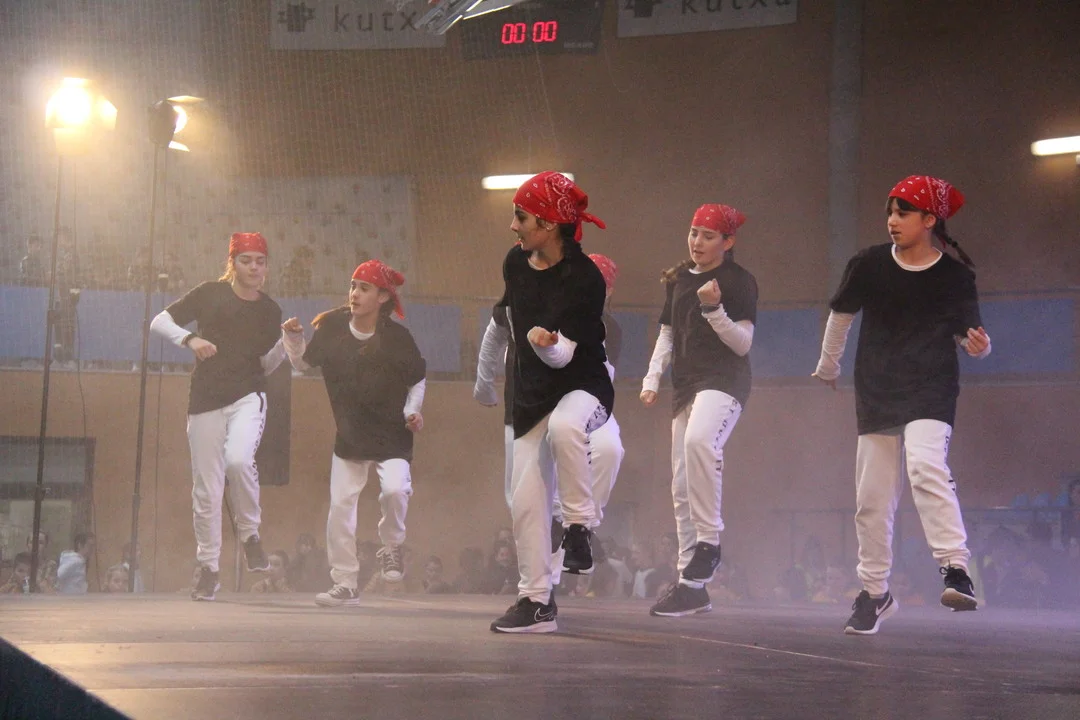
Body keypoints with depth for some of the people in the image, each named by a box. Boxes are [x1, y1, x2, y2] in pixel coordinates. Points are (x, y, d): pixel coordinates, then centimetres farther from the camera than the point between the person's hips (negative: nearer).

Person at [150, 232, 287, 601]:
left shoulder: (269, 310, 7)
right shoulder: (210, 294, 1)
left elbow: (266, 365, 12)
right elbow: (159, 322, 1)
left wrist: (285, 342, -6)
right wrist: (189, 339, -16)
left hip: (248, 396, 0)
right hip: (205, 400, 0)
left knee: (238, 459, -30)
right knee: (206, 490, 2)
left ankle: (250, 533, -6)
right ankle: (209, 569, 15)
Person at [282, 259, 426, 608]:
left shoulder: (397, 337, -11)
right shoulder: (332, 327, -5)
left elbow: (418, 380, 3)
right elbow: (303, 362, 8)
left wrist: (412, 410, -12)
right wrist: (294, 338, -10)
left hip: (391, 435, -3)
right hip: (349, 437, 3)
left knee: (395, 489, -26)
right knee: (340, 506, 1)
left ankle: (392, 547, 5)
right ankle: (344, 583, 13)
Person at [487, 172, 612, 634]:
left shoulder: (584, 278, -18)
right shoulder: (515, 263, 2)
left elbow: (563, 354, -23)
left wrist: (546, 342, -43)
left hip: (583, 386, -6)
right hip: (531, 395, 7)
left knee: (564, 427, -41)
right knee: (525, 500, 2)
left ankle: (579, 526, -24)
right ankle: (535, 600, 12)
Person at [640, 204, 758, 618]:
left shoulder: (739, 281, -4)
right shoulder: (679, 279, 14)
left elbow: (743, 343, -9)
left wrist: (714, 309, -22)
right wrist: (652, 379, 9)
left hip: (724, 380, -7)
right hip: (687, 384, 7)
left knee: (699, 440, -38)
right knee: (682, 488, 6)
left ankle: (709, 541, -27)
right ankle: (690, 584, 11)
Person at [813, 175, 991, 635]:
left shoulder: (956, 277, -6)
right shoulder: (869, 265, -2)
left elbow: (968, 334, -1)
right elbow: (841, 314, 14)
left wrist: (979, 346, -24)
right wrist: (827, 368, 25)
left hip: (931, 393, -3)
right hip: (876, 392, 3)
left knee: (926, 466, -30)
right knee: (872, 498, 7)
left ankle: (956, 569, -30)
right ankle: (875, 592, 22)